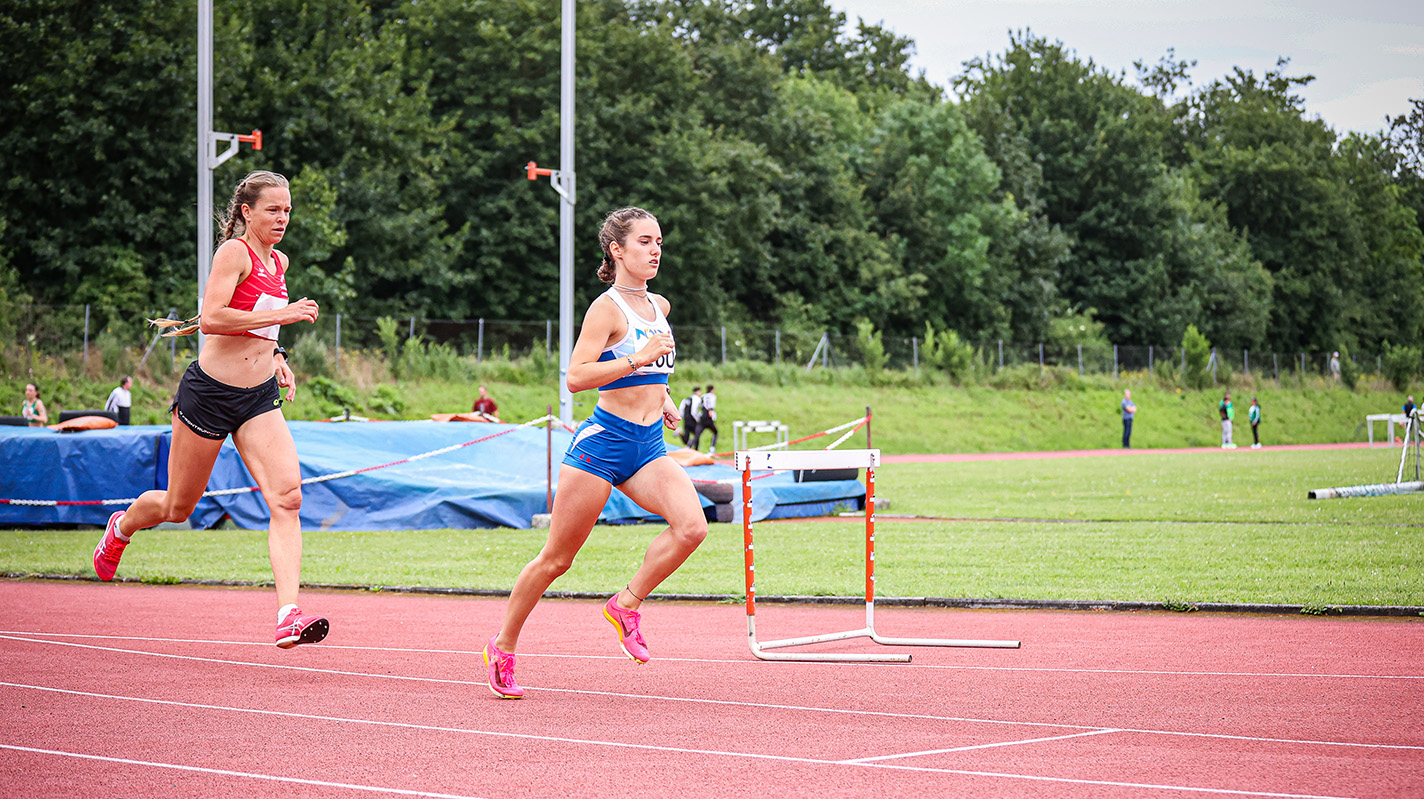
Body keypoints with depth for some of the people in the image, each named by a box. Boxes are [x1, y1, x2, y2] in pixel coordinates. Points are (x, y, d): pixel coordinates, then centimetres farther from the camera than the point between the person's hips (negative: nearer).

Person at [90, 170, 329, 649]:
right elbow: (211, 318, -25)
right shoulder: (234, 252, -11)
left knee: (287, 496, -17)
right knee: (179, 507, 11)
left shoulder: (279, 263, 12)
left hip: (259, 399, 6)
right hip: (210, 392, -6)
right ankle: (121, 528, 47)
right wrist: (281, 314, -25)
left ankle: (289, 617, -26)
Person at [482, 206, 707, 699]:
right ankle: (503, 647, 19)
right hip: (603, 441, -6)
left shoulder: (660, 307, 12)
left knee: (692, 526, -20)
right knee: (557, 558, 1)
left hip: (649, 446, 6)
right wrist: (638, 359, -25)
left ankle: (626, 605, -2)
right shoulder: (607, 308, -10)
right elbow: (576, 377, -20)